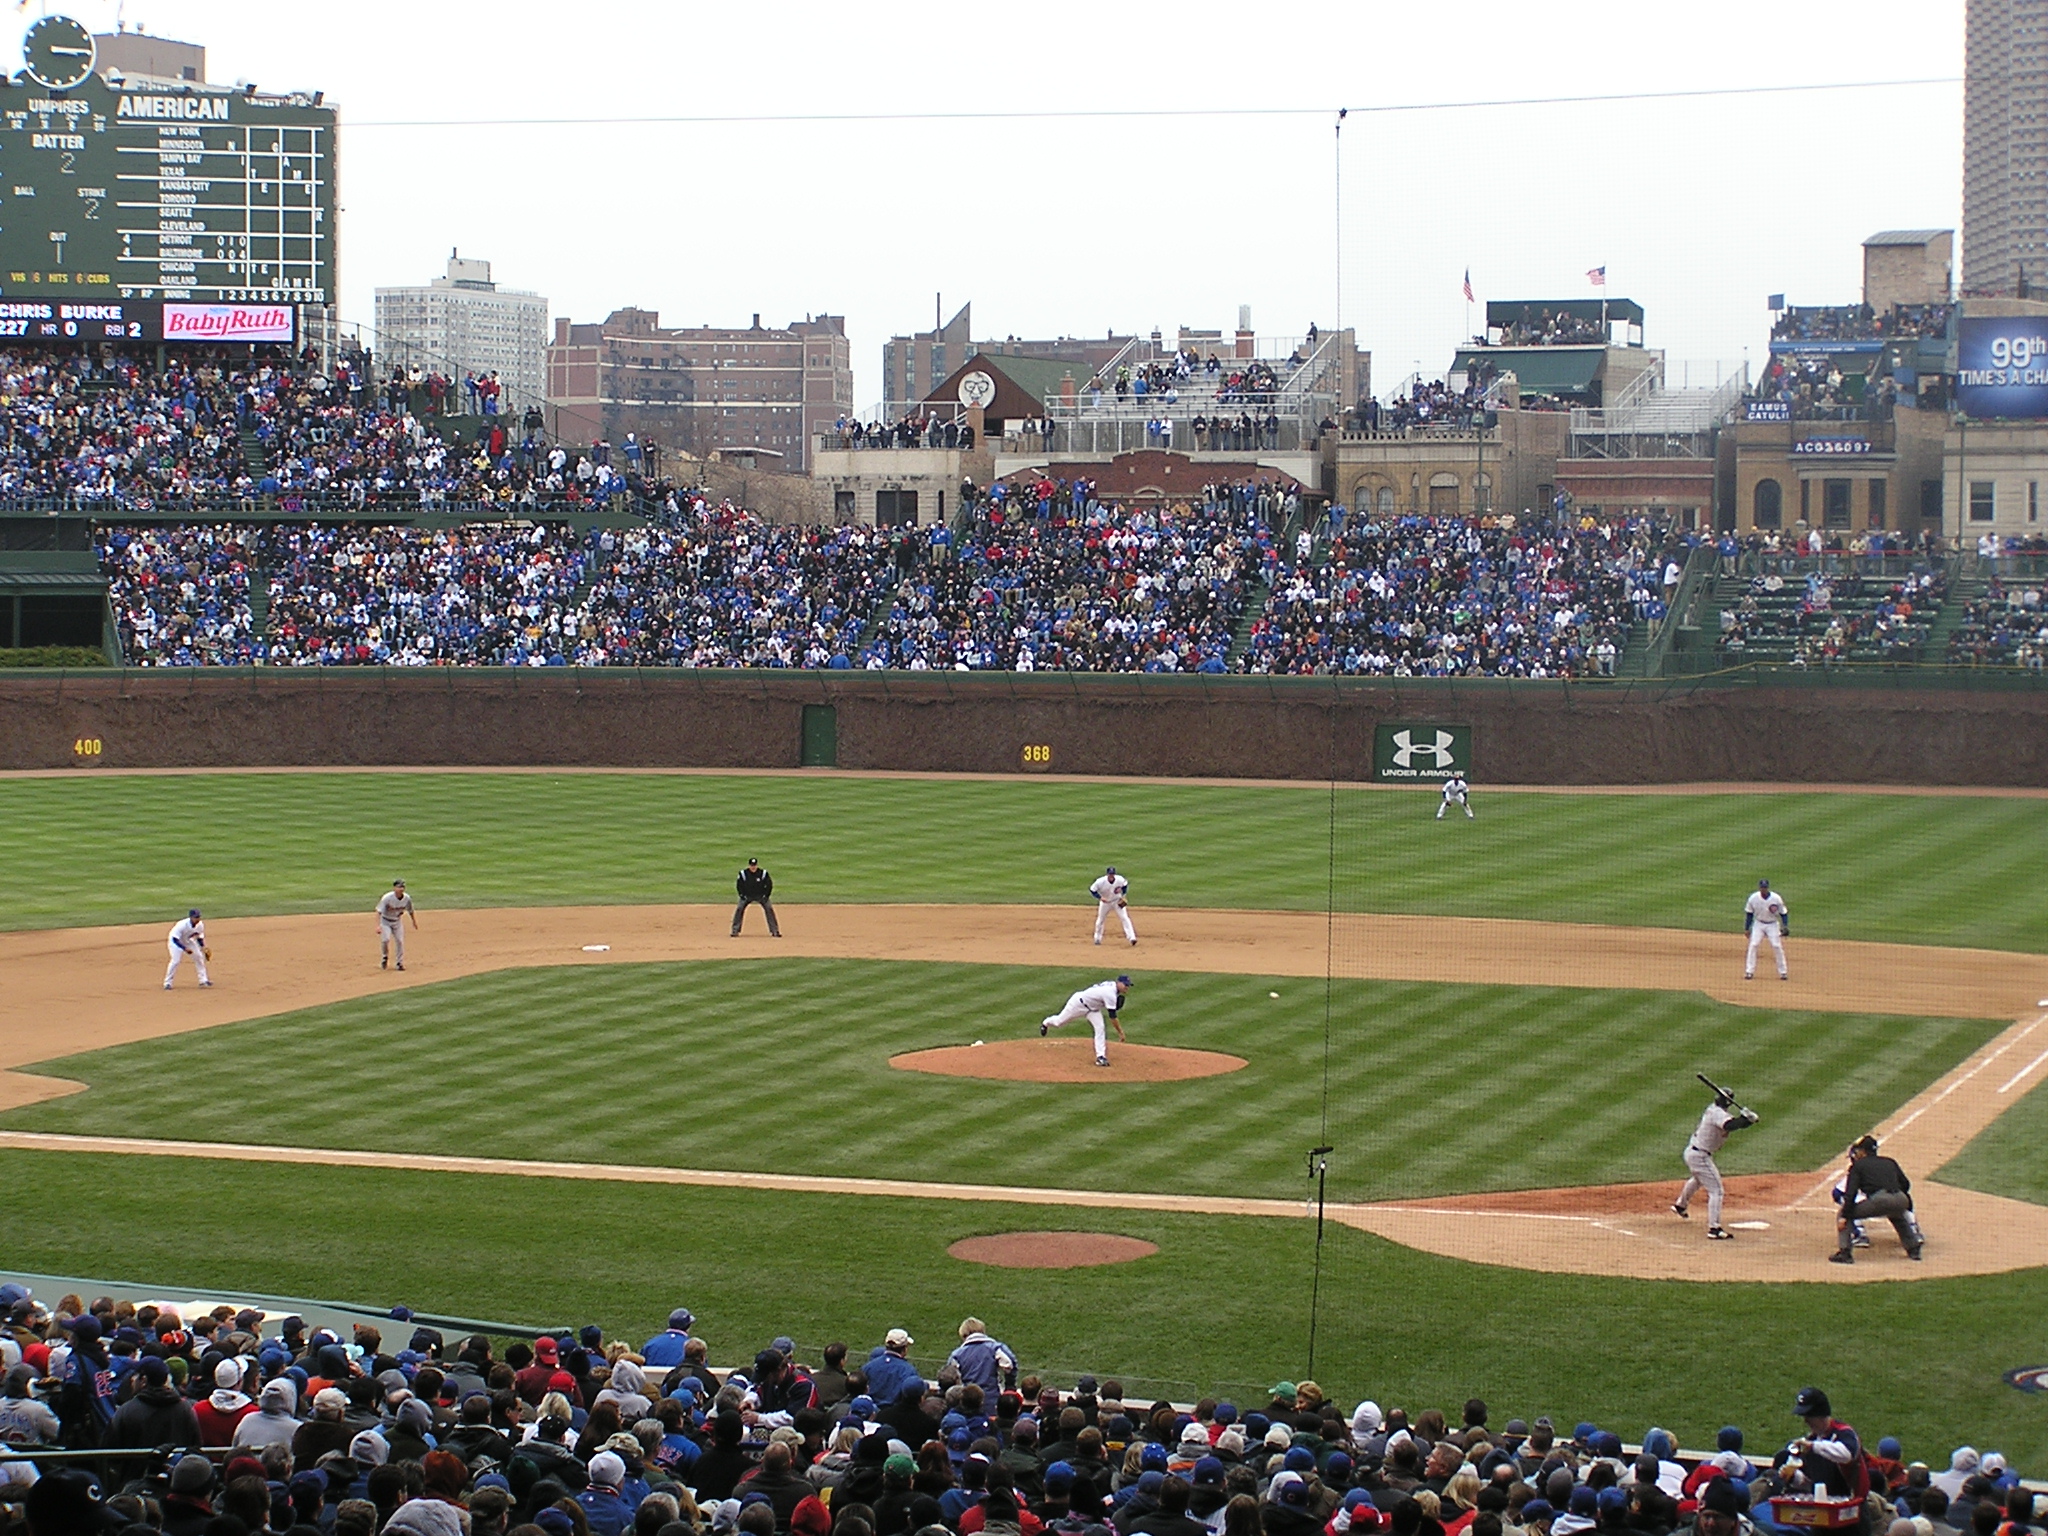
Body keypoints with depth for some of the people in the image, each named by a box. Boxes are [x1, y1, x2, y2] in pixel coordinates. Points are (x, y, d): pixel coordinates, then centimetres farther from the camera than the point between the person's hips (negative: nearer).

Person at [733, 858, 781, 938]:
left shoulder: (763, 873, -16)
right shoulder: (743, 874, -15)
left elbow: (769, 885, -6)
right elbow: (739, 885, -3)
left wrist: (766, 896, -13)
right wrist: (743, 896, -12)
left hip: (761, 895, 0)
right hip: (747, 896, 0)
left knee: (769, 909, -12)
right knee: (739, 909, -15)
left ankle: (775, 931, -4)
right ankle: (735, 931, -6)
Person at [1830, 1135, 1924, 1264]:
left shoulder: (1858, 1165, 15)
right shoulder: (1890, 1162, 29)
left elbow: (1851, 1192, 5)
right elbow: (1905, 1184, 25)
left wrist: (1844, 1216, 1)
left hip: (1878, 1200, -5)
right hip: (1899, 1202, 5)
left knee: (1842, 1215, 12)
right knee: (1897, 1215, 42)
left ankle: (1844, 1252, -1)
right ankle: (1913, 1249, 36)